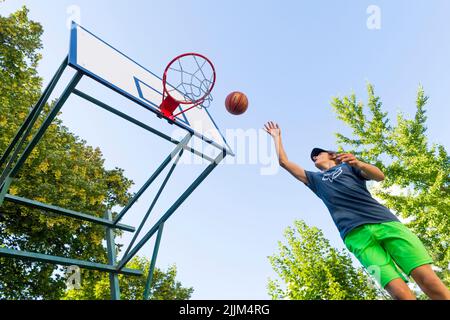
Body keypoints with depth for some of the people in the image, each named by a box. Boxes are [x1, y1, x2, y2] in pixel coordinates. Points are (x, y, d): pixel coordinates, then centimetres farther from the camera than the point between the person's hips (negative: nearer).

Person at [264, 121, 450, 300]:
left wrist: (357, 163, -13)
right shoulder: (316, 179, 29)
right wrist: (277, 137, 36)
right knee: (400, 292, -18)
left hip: (385, 221, 0)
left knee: (428, 280, -15)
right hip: (356, 234, 0)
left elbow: (380, 176, 7)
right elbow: (284, 162, 30)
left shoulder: (347, 166, 25)